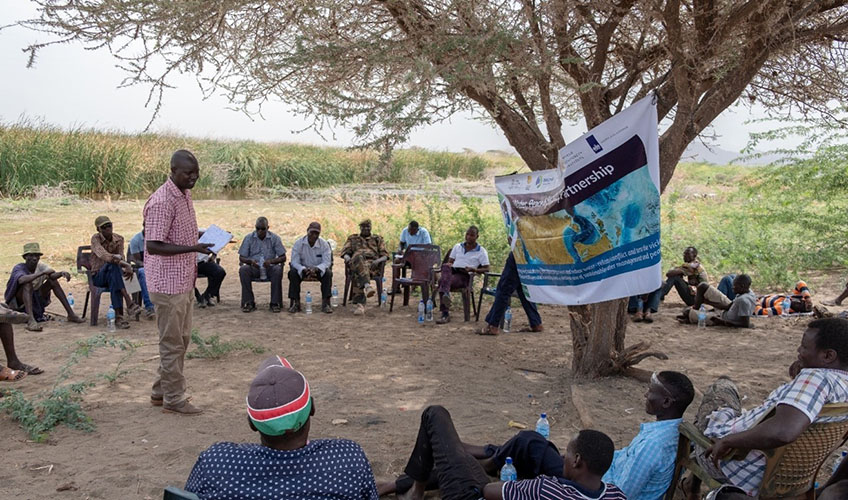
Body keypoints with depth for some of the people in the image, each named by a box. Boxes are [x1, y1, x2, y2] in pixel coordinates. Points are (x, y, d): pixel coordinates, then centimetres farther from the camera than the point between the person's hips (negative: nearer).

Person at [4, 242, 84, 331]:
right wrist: (43, 273, -46)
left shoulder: (40, 266, -3)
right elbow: (21, 280, -43)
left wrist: (62, 273, -44)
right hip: (19, 303, -6)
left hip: (35, 302, 6)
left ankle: (71, 314, -12)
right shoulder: (19, 268, -18)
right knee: (28, 284, -32)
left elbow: (52, 275, -22)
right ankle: (30, 321, -50)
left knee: (53, 281, -8)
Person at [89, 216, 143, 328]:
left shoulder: (119, 239, 3)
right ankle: (129, 303, -48)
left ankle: (119, 316, -44)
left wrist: (128, 267, -31)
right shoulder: (95, 238, -10)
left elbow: (121, 258, -7)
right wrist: (123, 263, -43)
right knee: (112, 265, -37)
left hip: (113, 273, 3)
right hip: (98, 276, -2)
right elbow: (102, 255, -29)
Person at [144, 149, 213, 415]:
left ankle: (160, 392, 30)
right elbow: (153, 246, -25)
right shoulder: (161, 202, -20)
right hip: (168, 283, -9)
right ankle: (173, 399, 14)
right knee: (172, 342, 2)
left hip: (184, 282, 9)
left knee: (181, 339, 17)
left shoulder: (185, 195, 10)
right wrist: (192, 248, -31)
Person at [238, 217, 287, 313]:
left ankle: (275, 303, -27)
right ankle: (248, 303, -25)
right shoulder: (248, 238, 5)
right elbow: (241, 257, 4)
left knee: (278, 270, -34)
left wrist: (271, 261, -21)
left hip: (269, 268, -1)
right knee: (243, 269, -32)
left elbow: (283, 257, -1)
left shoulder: (274, 238, 3)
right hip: (254, 268, 1)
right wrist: (250, 261, -19)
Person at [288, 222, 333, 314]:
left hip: (319, 269, 0)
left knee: (328, 273, -31)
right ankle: (295, 302, -23)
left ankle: (326, 303, -25)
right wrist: (304, 269, -38)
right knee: (293, 273, -30)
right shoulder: (298, 244, -12)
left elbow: (327, 262, -17)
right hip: (303, 269, 0)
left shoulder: (324, 244, -11)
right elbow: (294, 262, -16)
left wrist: (316, 268, -38)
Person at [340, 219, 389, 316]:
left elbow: (385, 255, 16)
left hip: (373, 265, -1)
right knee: (359, 258, -41)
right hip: (356, 263, 1)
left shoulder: (378, 239, 27)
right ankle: (367, 286, -61)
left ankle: (358, 304, -48)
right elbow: (345, 252, 18)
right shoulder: (352, 239, 31)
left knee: (357, 274, -38)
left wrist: (378, 260, -8)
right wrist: (347, 258, -7)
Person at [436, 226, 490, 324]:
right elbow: (450, 261, 23)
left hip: (465, 276, -4)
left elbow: (486, 269, 6)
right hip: (452, 272, 4)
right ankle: (446, 294, -52)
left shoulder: (481, 251, 12)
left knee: (442, 281, -34)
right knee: (445, 267, -35)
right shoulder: (457, 247, 24)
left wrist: (473, 269, -12)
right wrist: (448, 265, -3)